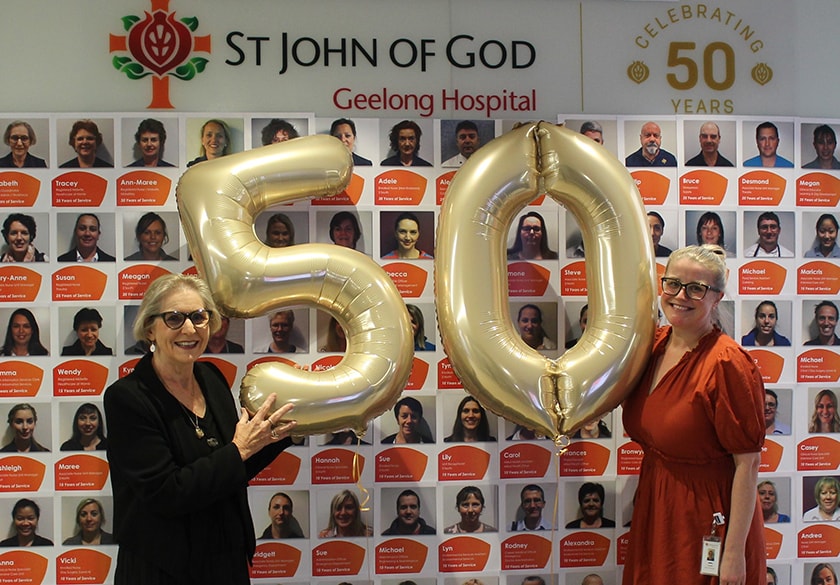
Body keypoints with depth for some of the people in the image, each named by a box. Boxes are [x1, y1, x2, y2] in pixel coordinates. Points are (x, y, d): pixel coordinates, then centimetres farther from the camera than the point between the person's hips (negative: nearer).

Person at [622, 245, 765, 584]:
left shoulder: (727, 363, -21)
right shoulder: (654, 344, 1)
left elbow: (748, 464, -20)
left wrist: (734, 552, -20)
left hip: (705, 518, -7)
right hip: (654, 509, 7)